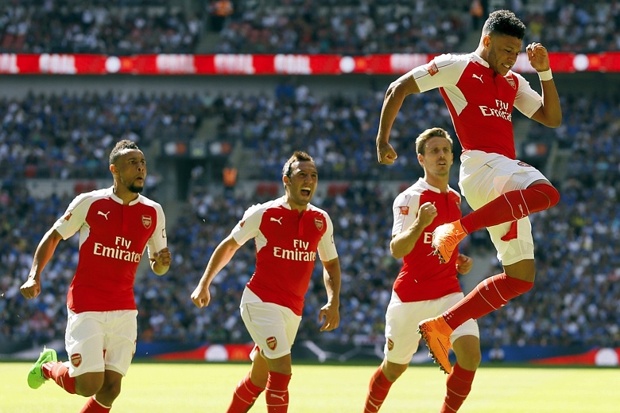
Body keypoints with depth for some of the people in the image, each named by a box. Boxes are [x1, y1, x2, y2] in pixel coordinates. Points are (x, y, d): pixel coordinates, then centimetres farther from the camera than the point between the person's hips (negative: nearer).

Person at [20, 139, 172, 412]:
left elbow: (157, 266, 16)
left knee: (110, 389, -2)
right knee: (89, 385, -12)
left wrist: (161, 263, -9)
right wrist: (34, 276, -7)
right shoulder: (89, 203, -4)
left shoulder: (153, 212, 6)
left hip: (124, 311, 4)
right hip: (86, 308, -4)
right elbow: (53, 237, 6)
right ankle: (48, 367, 20)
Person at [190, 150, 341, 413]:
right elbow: (229, 245, 6)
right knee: (282, 370, -19)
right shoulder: (264, 214, -6)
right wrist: (204, 284, 2)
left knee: (258, 379, 13)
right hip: (261, 301, -5)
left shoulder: (321, 221, 5)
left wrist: (333, 302, 4)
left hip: (293, 310, 5)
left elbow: (331, 263, 18)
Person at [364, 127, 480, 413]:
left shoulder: (455, 199, 10)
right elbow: (396, 250, -23)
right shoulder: (410, 198, -10)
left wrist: (460, 263, 7)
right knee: (394, 367, 9)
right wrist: (419, 224, -41)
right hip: (410, 296, -4)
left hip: (448, 293, 4)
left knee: (471, 354, -18)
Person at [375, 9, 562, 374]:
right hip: (482, 166, -8)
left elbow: (553, 118, 22)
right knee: (547, 193, -38)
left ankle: (442, 326, 4)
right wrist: (383, 140, -1)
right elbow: (398, 88, 5)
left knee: (521, 278, 1)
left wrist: (545, 72, 10)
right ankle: (459, 228, -34)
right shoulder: (457, 67, 4)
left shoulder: (514, 83, 23)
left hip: (509, 174, 8)